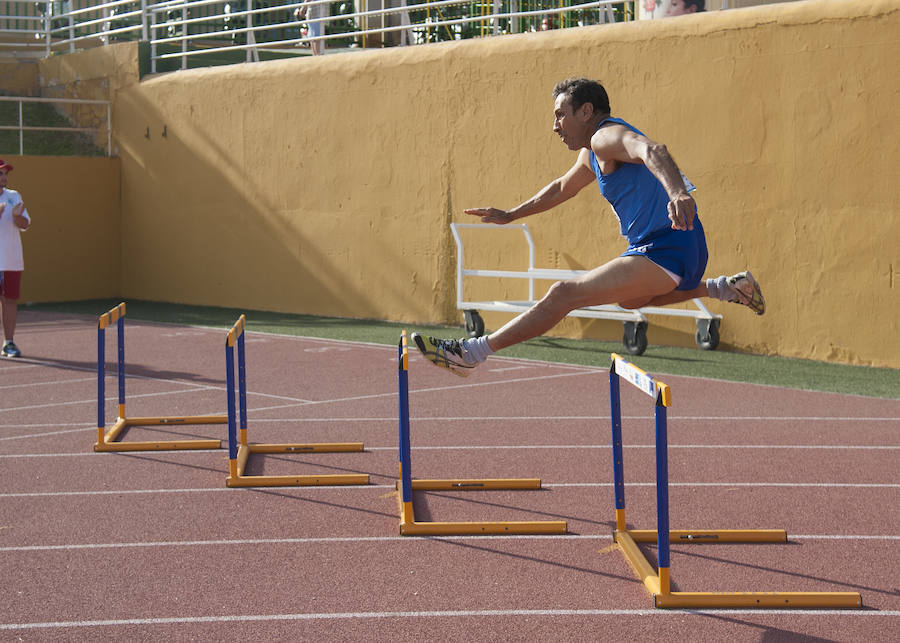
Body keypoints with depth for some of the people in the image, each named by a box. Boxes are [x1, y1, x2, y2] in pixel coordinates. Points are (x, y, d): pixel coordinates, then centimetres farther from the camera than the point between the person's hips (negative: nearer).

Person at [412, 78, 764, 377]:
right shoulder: (591, 153, 19)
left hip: (666, 251, -10)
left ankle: (472, 352, -16)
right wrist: (511, 215, 42)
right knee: (630, 298, 41)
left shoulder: (607, 136, -13)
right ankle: (724, 288, 34)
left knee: (564, 295, -16)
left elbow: (652, 151, -34)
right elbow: (561, 188, 38)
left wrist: (677, 193, -54)